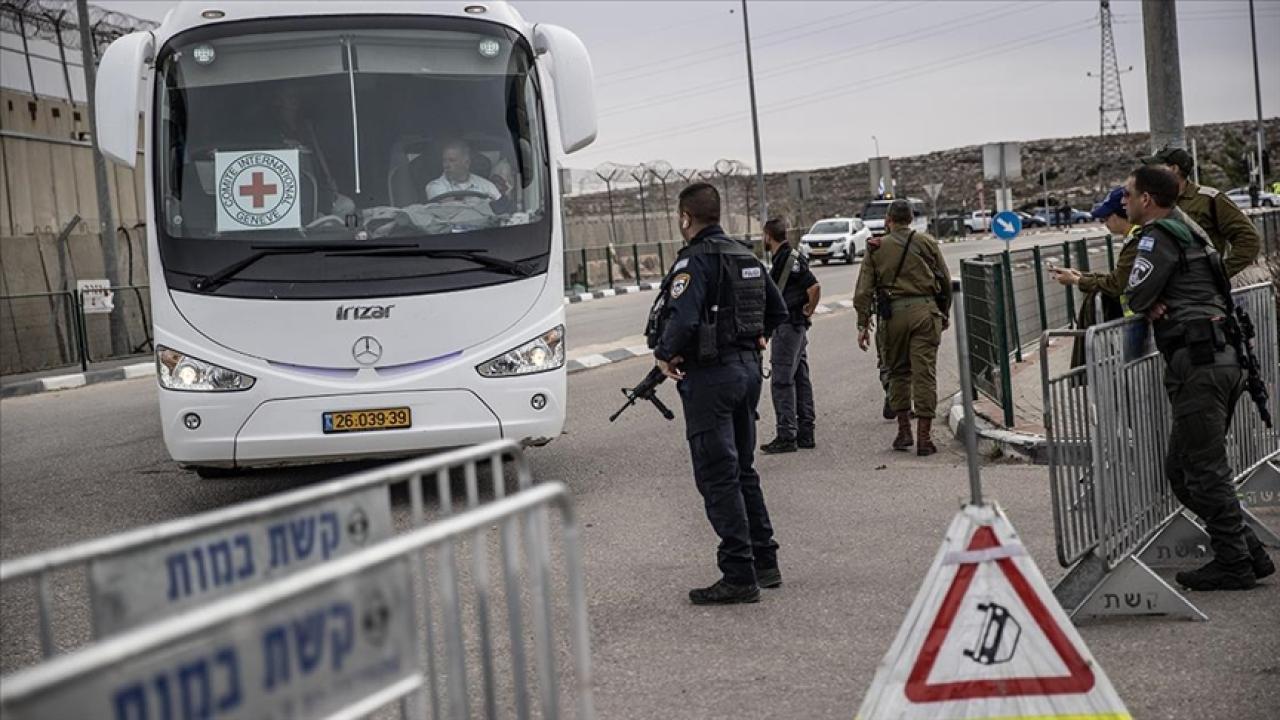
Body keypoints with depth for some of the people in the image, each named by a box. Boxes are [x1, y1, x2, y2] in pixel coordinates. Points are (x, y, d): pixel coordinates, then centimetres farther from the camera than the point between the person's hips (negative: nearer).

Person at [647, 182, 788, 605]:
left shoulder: (695, 261, -15)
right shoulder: (746, 257, 13)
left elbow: (683, 320, -27)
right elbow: (778, 309, 23)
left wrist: (664, 355, -10)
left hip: (710, 376, -9)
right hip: (747, 368, 9)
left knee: (718, 478, -5)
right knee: (743, 471, 18)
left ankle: (739, 576, -5)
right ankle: (765, 563, 22)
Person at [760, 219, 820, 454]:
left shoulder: (789, 260, -15)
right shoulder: (782, 260, 14)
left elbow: (814, 287, -22)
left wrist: (807, 313, -10)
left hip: (788, 327, -10)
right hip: (796, 328, 10)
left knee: (782, 381, -8)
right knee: (800, 379, 12)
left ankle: (787, 436, -6)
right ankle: (805, 433, 17)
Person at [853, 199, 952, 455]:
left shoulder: (877, 248, 7)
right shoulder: (927, 243, 7)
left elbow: (863, 289, 1)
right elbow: (945, 281, 10)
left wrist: (863, 324, 3)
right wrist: (945, 313, 21)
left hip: (894, 314, 1)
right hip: (925, 310, 0)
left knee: (898, 371, 15)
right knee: (924, 372, -1)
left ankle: (903, 429, 13)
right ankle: (924, 436, -3)